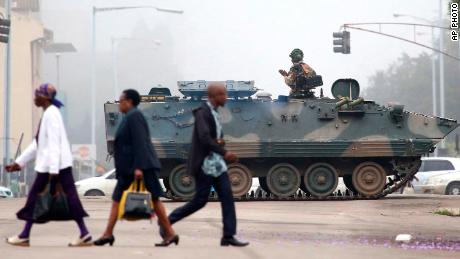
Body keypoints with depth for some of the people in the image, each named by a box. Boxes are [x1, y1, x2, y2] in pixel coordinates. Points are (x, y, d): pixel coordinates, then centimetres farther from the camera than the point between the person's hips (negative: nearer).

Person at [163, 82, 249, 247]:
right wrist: (224, 153, -30)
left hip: (216, 163, 8)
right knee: (200, 201, -4)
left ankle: (228, 236, -2)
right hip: (204, 164, -8)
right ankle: (168, 221, 13)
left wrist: (220, 142, -1)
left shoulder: (214, 114, 14)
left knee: (227, 198, -1)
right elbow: (204, 137, -27)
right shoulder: (202, 113, -14)